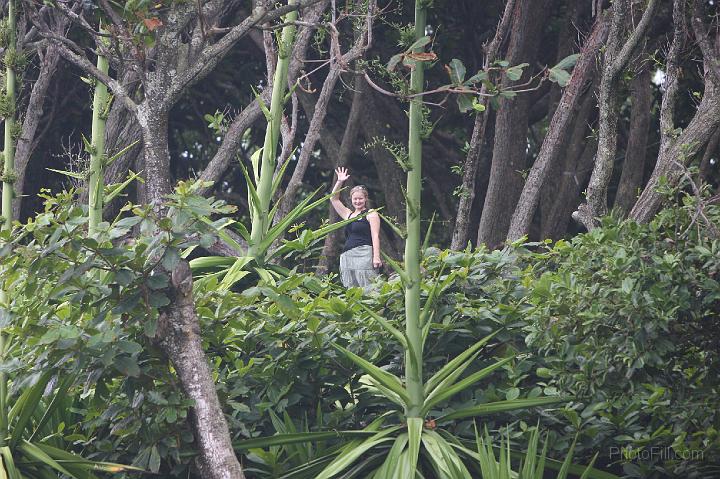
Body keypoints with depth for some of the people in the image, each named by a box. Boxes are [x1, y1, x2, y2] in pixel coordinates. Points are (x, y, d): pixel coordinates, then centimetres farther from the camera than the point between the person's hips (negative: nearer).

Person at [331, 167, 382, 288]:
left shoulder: (371, 214, 4)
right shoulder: (348, 214, 22)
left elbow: (375, 236, -4)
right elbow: (334, 199, 24)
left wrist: (376, 257, -13)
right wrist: (339, 182, 13)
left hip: (364, 255, -6)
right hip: (347, 255, 6)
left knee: (367, 289, -15)